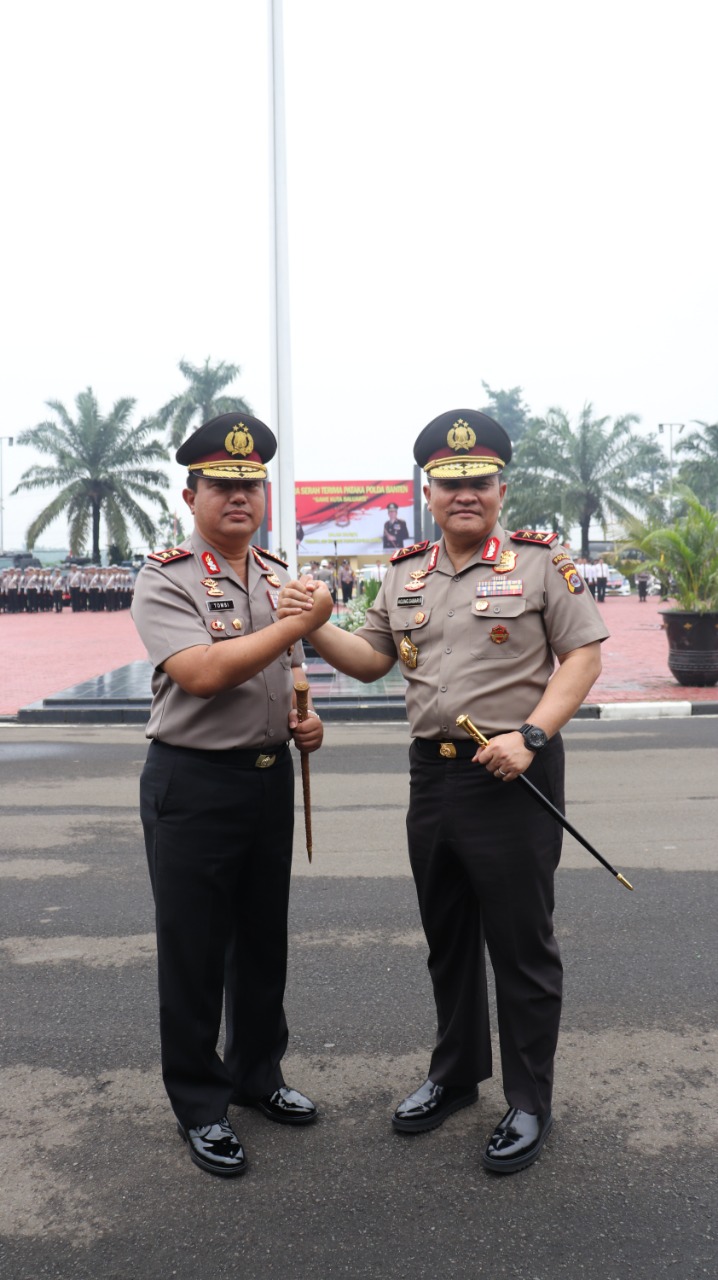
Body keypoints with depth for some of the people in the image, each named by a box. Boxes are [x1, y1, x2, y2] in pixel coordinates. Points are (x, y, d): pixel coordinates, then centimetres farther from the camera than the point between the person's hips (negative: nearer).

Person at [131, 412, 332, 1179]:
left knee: (264, 941, 18)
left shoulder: (279, 577, 9)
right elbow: (203, 672, -25)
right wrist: (298, 621, -25)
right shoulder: (165, 579, -11)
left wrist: (305, 720, 2)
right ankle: (198, 1107, 24)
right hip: (192, 783, -6)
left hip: (270, 776, 6)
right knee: (194, 952, 6)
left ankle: (257, 1073, 38)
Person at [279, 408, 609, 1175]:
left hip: (514, 779, -5)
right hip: (431, 773, 5)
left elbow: (583, 656, -7)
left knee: (521, 947, 5)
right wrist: (314, 628, -6)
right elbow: (371, 660, 12)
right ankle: (455, 1076, 38)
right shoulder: (404, 574, 9)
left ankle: (529, 1105, 24)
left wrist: (529, 734, -20)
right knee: (446, 940, 18)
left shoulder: (544, 562, -5)